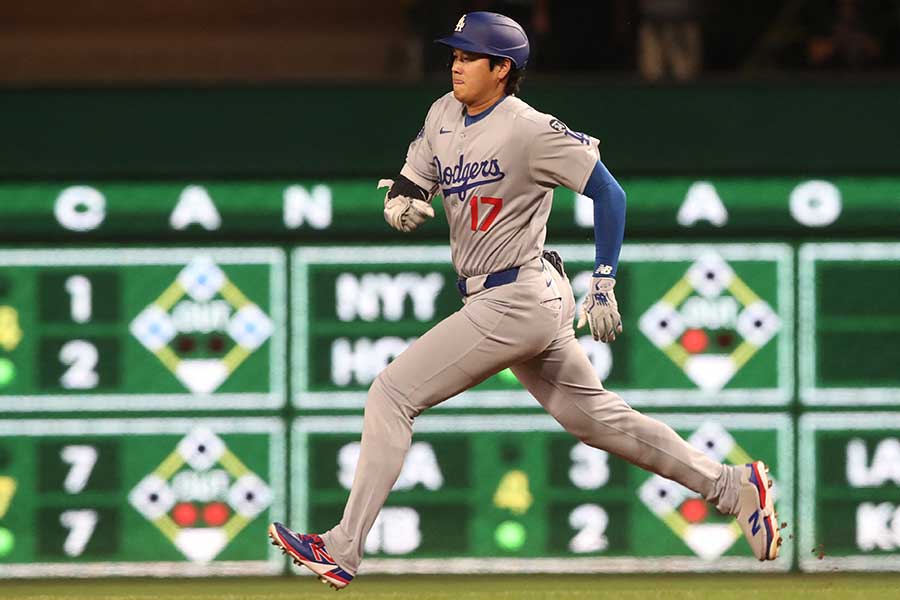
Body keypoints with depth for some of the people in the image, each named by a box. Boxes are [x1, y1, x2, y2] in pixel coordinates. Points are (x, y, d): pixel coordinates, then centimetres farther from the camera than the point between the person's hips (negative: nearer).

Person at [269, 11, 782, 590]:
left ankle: (343, 552, -10)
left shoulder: (529, 130, -15)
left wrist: (604, 284, -18)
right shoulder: (444, 116, 9)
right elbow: (411, 181, 18)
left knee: (391, 394, -11)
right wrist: (400, 200, -8)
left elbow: (609, 192, -13)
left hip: (517, 300, -9)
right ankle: (736, 488, 20)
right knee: (599, 417, 15)